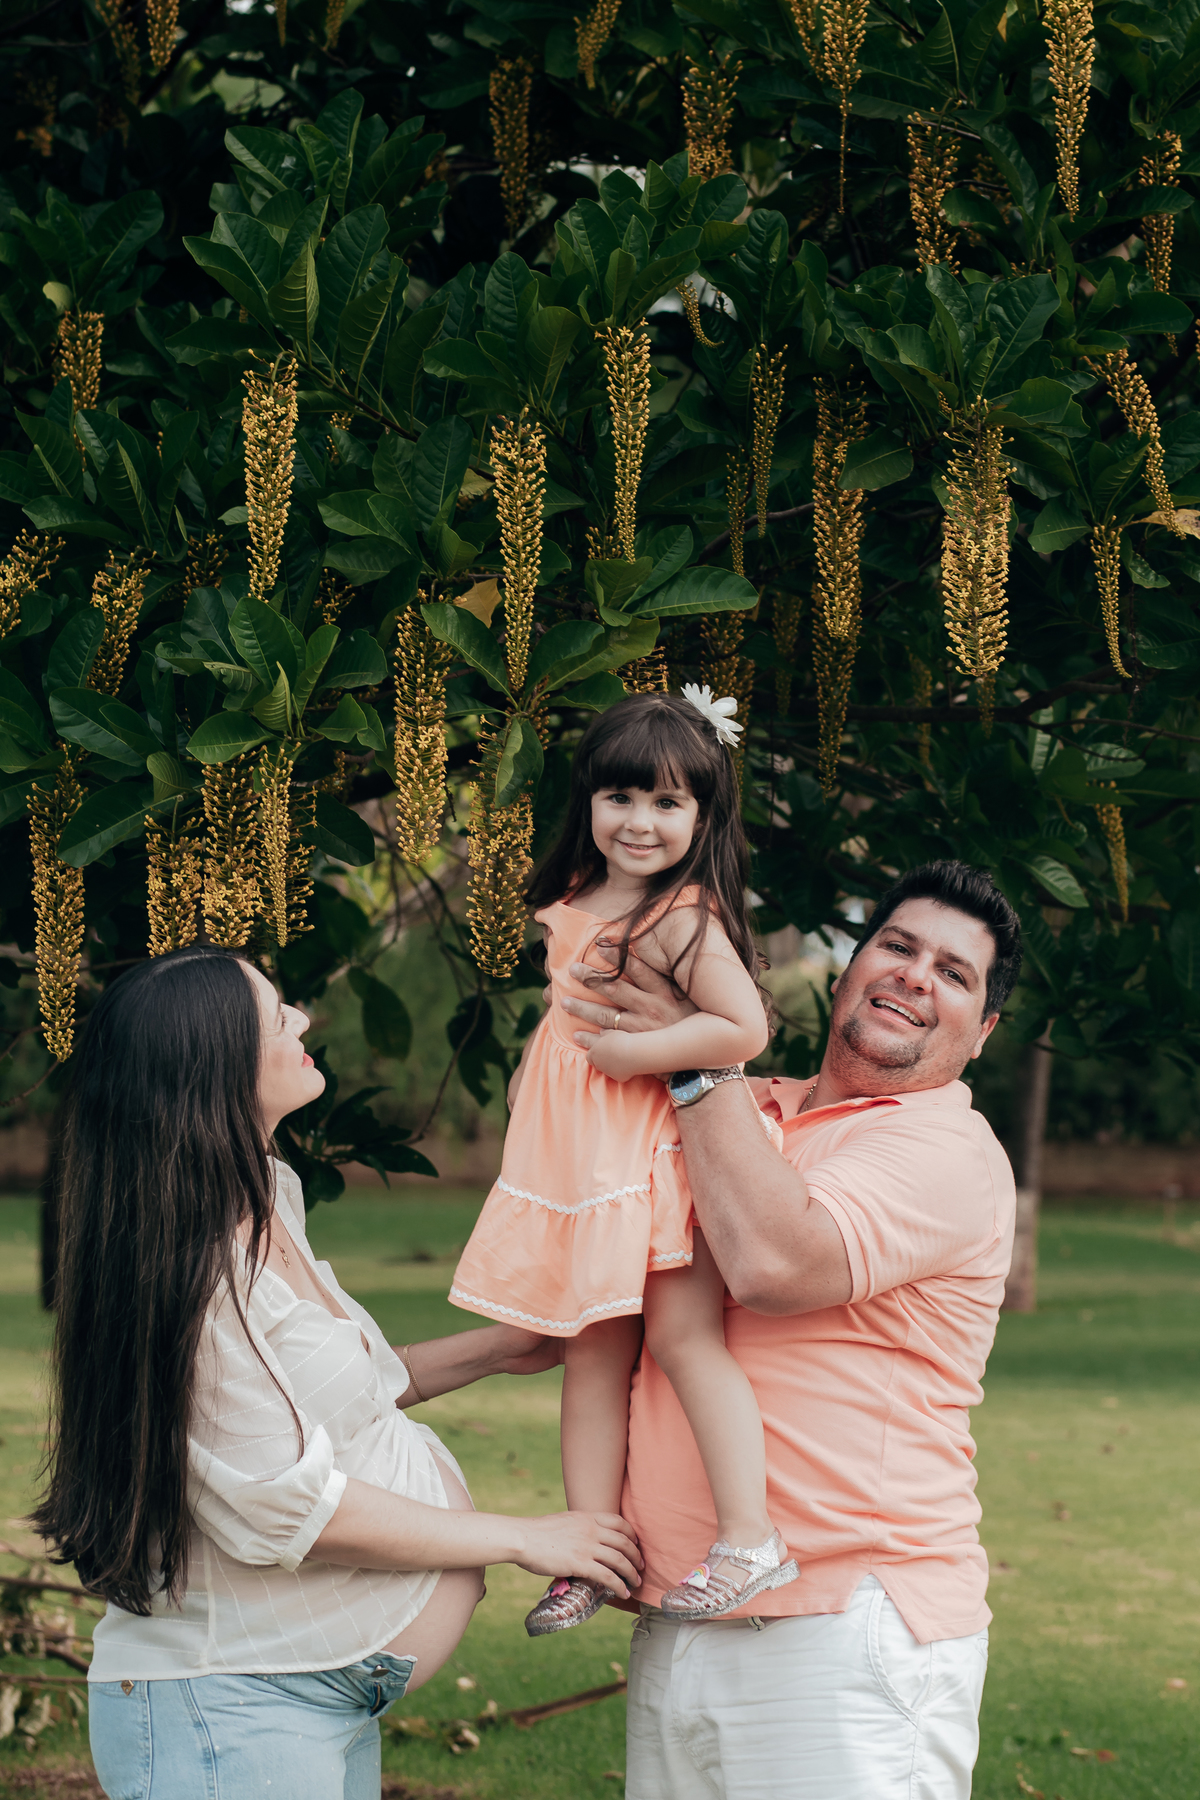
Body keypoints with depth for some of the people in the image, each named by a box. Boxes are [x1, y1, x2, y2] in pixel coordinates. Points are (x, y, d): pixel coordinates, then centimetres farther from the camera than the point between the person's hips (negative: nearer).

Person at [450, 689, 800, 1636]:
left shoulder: (684, 917, -14)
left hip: (667, 1156, -8)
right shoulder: (578, 902, 13)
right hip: (586, 1166, 8)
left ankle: (750, 1537, -11)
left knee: (684, 1336, -13)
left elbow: (745, 1026, -24)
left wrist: (633, 1052, -21)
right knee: (594, 1349, 7)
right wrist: (537, 1066, 18)